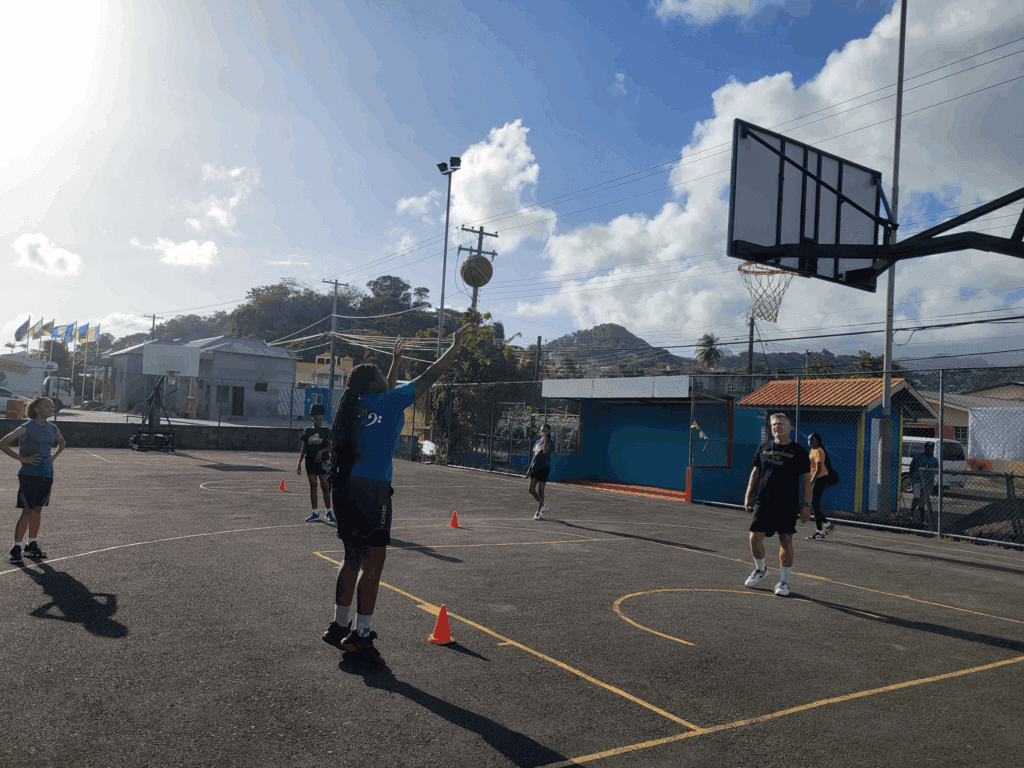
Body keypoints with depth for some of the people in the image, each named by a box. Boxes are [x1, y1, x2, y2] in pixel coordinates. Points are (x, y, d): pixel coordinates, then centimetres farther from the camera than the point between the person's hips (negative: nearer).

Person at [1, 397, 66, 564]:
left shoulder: (52, 428, 9)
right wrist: (22, 458, -14)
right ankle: (16, 547, 4)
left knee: (38, 510, 11)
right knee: (27, 512, -5)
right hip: (29, 475, -6)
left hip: (47, 475, 6)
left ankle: (32, 545, 20)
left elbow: (62, 443, 28)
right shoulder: (27, 428, -10)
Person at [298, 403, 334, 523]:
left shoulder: (326, 431, 3)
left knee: (325, 486, -6)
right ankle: (315, 512, 10)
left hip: (322, 461, -3)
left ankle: (329, 512, 0)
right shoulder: (307, 431, 11)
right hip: (310, 461, 3)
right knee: (313, 486, 4)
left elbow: (331, 446, -2)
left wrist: (322, 451, -20)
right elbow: (303, 449, 13)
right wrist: (299, 463, 9)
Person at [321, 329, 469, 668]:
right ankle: (361, 636, -1)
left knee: (353, 558, 16)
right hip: (371, 488, -9)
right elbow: (428, 377, 2)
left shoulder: (357, 406, 16)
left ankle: (340, 626, 23)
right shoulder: (386, 401, -4)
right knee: (373, 561, -4)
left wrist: (396, 360, 48)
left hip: (346, 487, 9)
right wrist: (456, 346, 12)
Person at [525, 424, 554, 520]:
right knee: (531, 490, 3)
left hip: (544, 468, -6)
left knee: (540, 490, -3)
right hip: (534, 468, 6)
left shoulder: (550, 442, -5)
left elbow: (546, 451, -25)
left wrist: (545, 439, -20)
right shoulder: (537, 442, 15)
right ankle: (543, 505, 23)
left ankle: (539, 512, 8)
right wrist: (529, 469, 18)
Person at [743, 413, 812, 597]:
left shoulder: (799, 451, 2)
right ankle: (760, 569, 25)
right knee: (755, 538, -2)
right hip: (763, 502, 3)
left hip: (787, 505, -3)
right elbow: (755, 472, 17)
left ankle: (784, 581, 13)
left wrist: (806, 505, -4)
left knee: (786, 541, -1)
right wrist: (748, 497, 13)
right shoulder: (763, 447, 11)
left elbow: (806, 479, 2)